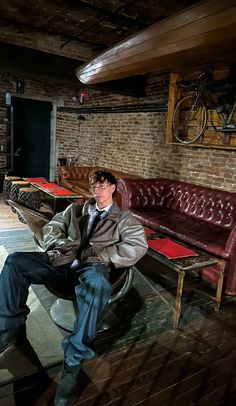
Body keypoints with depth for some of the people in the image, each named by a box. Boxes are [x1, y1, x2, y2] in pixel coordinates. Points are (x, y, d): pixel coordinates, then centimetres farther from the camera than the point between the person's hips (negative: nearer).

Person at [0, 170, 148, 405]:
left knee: (97, 283, -41)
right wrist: (61, 244, -3)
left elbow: (138, 246, -3)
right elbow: (51, 227, 21)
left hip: (91, 269, -4)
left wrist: (100, 256, -10)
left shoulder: (124, 219, 13)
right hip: (62, 263, 4)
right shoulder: (76, 210, 24)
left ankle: (74, 359, -28)